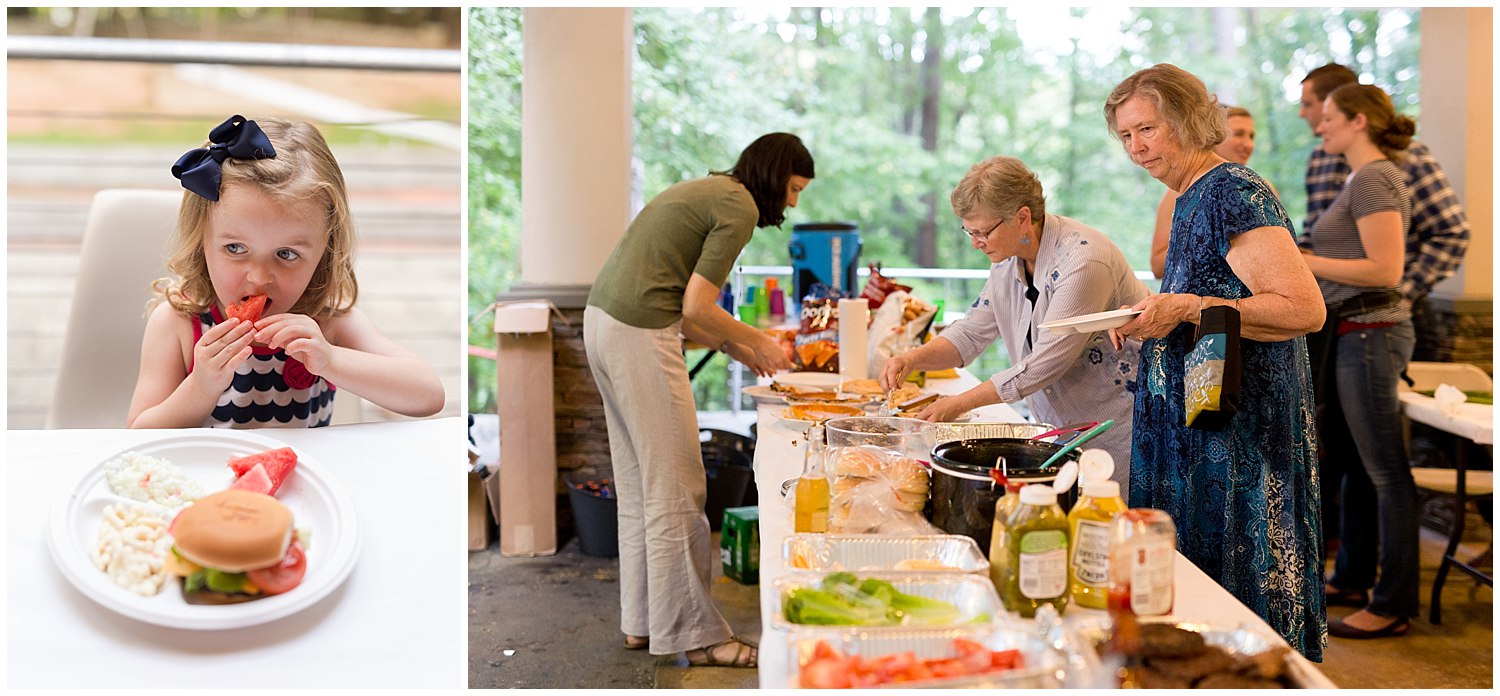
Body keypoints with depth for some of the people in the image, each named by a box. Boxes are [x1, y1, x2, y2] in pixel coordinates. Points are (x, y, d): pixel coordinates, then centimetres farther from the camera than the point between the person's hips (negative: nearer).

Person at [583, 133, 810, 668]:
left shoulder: (707, 191, 21)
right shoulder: (739, 207, -7)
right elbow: (696, 309, -13)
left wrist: (736, 348, 20)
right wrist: (756, 342, 3)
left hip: (603, 322, 10)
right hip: (639, 337, -10)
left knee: (638, 484, 15)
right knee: (675, 489, -2)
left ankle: (641, 621, 25)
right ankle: (693, 633, 7)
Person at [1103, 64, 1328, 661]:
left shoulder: (1234, 192, -15)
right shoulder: (1191, 200, 14)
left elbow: (1305, 309, -23)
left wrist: (1188, 308, -26)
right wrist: (1152, 317, 9)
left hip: (1240, 433, -9)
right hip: (1195, 426, 9)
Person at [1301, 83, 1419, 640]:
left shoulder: (1374, 179, -14)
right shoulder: (1365, 177, 17)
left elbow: (1385, 269, -21)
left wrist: (1303, 261, -17)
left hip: (1370, 333, -11)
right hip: (1354, 331, 11)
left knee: (1385, 469, -3)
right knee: (1359, 461, 17)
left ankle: (1394, 605, 5)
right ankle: (1353, 578, 29)